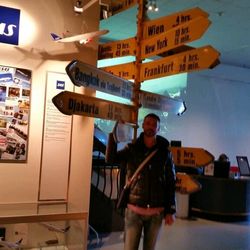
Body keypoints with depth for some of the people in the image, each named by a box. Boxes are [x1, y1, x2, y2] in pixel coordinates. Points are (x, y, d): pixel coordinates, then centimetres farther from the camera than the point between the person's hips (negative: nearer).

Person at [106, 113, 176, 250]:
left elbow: (170, 183, 3)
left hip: (156, 212, 1)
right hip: (134, 210, -1)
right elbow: (111, 158, -15)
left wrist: (170, 211, -1)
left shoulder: (165, 152, 2)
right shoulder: (132, 148, 1)